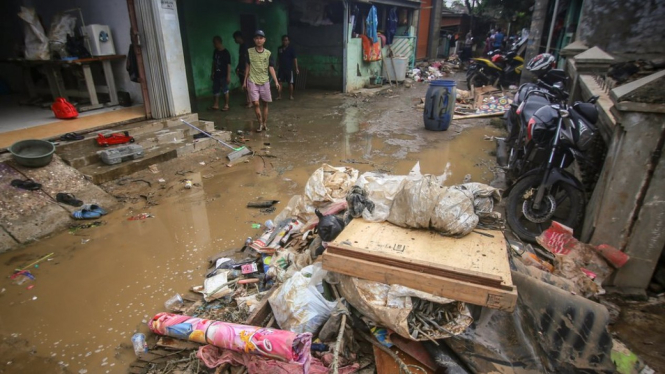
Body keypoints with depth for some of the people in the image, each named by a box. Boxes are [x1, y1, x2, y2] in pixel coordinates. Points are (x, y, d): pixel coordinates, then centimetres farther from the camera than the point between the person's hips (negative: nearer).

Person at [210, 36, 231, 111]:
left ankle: (226, 105, 14)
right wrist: (212, 73, 15)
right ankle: (216, 105, 21)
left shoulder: (226, 53, -13)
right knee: (215, 90, 12)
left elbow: (228, 65, -14)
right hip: (216, 75, 7)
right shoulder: (215, 51, 7)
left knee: (225, 90, 3)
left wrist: (228, 76, -18)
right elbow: (214, 62, 15)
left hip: (223, 75, -7)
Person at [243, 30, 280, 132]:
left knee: (265, 103, 7)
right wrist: (245, 81, 7)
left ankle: (265, 123, 20)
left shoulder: (268, 53, 0)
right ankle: (260, 123, 4)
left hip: (265, 82, 1)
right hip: (252, 81, -1)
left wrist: (276, 82, -12)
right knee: (256, 103, -11)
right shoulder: (249, 52, -1)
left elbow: (271, 68, -2)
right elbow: (247, 67, 6)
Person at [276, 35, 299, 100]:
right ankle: (279, 96, 1)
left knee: (290, 83, 4)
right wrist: (277, 66, 14)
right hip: (281, 68, 3)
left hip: (289, 68, -3)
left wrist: (296, 68, -12)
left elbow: (295, 59, -7)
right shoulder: (280, 48, 6)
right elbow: (278, 58, 15)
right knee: (279, 82, -2)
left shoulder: (291, 48, -5)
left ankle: (291, 96, 15)